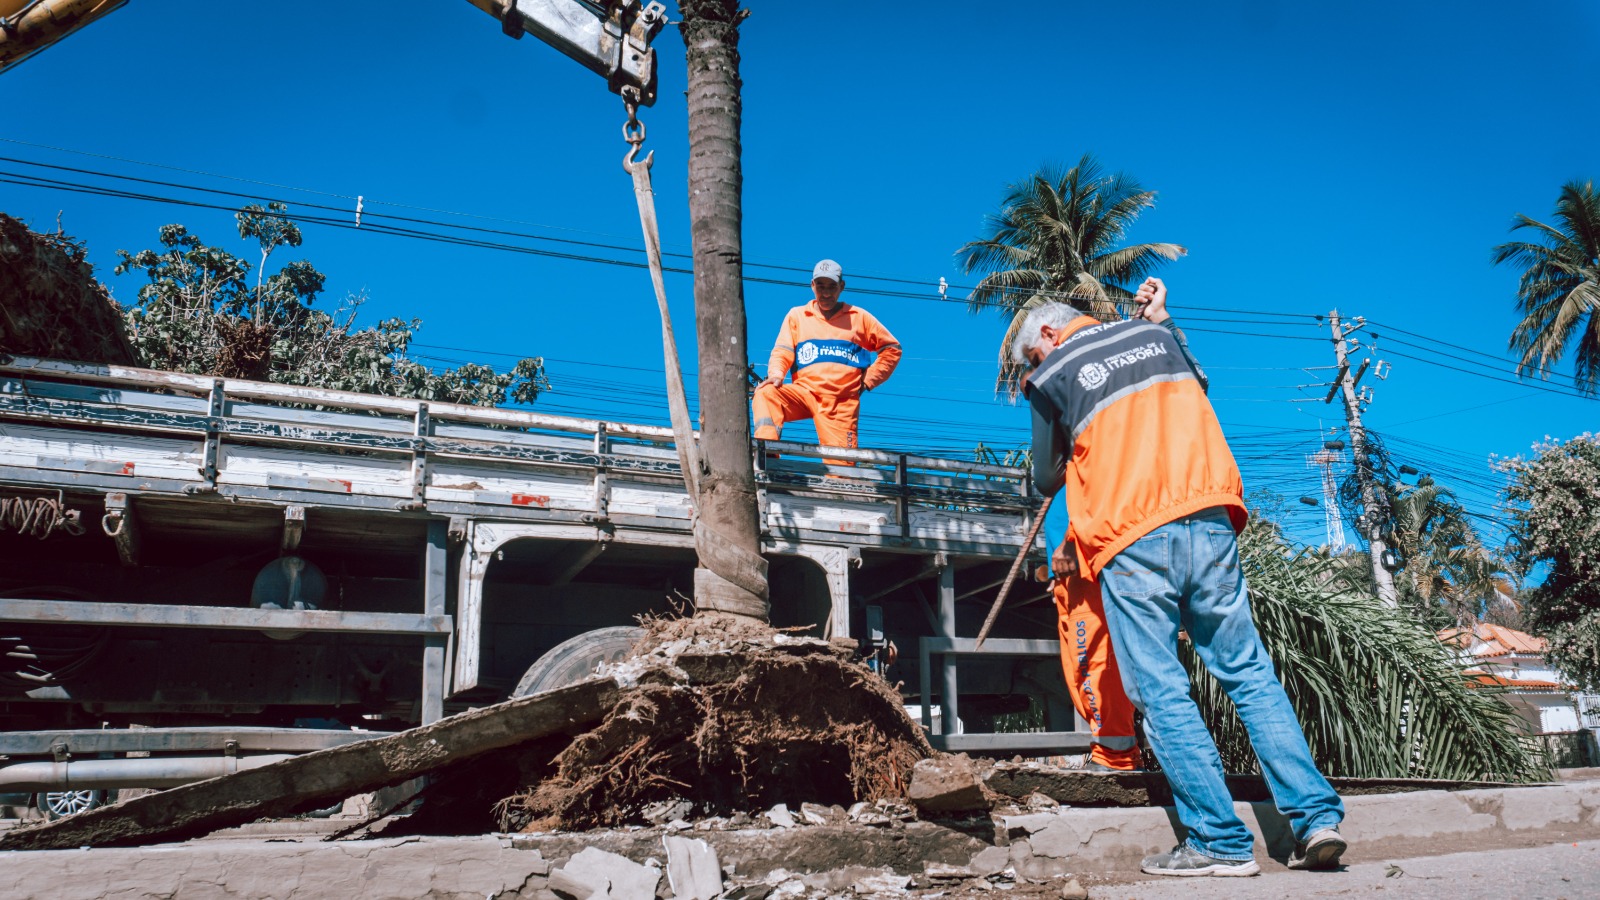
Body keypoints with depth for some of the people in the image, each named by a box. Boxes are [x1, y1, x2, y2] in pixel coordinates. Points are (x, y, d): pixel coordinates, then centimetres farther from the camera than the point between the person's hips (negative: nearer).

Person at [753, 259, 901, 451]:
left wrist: (869, 380, 7)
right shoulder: (797, 315, 17)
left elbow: (892, 348, 18)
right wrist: (776, 375, -15)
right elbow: (782, 352, 7)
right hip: (805, 391, 0)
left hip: (842, 402, 0)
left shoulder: (859, 317, 15)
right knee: (765, 394, -31)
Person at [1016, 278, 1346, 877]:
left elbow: (1046, 481, 14)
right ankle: (1316, 816, 7)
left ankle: (1221, 841, 1)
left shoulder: (1049, 378, 5)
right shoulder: (1151, 332, 17)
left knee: (1162, 691, 1)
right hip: (1210, 523, 5)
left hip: (1131, 541, -4)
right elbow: (1196, 385, 37)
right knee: (1249, 673, 11)